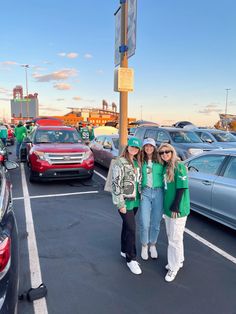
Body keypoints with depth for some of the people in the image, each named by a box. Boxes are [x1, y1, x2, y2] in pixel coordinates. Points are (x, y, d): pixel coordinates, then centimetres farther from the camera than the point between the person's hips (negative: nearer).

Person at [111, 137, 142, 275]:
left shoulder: (137, 162, 8)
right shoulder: (120, 163, -14)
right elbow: (116, 184, -17)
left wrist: (140, 196, 13)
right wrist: (120, 204, -18)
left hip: (135, 200, 7)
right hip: (125, 201, -7)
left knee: (127, 226, 19)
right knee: (131, 228, -5)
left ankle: (125, 250, 36)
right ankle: (131, 259, 10)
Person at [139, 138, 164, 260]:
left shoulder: (160, 161, 1)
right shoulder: (141, 161, 5)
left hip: (158, 192, 0)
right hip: (145, 193, 0)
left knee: (156, 222, 9)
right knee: (145, 223, 0)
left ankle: (152, 245, 32)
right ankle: (144, 246, 24)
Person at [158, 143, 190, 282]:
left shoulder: (179, 166, -15)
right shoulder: (165, 167, 9)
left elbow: (182, 188, -19)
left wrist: (176, 207, -20)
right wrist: (167, 206, 15)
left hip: (178, 209, -8)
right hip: (168, 208, 8)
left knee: (175, 239, 3)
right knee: (171, 236, 20)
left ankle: (174, 267, 20)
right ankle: (179, 260, 39)